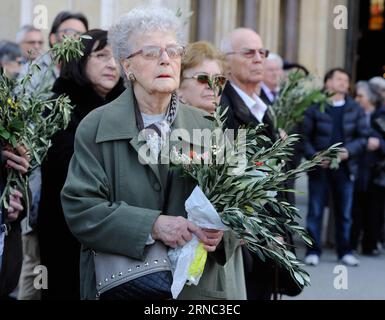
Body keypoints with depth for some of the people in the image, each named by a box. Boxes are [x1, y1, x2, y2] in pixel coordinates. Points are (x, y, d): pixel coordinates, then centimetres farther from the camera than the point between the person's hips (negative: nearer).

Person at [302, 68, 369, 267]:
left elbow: (363, 137, 5)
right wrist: (314, 156, -15)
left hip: (345, 167, 2)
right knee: (315, 211, 0)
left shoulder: (355, 110, 8)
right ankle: (313, 251, 7)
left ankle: (344, 252, 16)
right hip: (319, 168, -2)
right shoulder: (315, 108, 0)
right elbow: (305, 136, -2)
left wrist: (348, 151, -11)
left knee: (344, 212, 7)